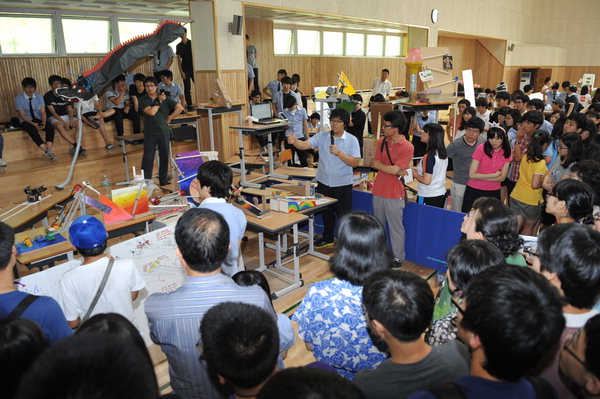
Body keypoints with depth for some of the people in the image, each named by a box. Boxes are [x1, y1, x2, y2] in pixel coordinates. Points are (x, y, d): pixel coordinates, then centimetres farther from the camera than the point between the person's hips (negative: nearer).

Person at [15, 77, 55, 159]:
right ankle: (46, 151, -44)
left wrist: (43, 123, -22)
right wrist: (33, 124, -25)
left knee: (50, 127, -29)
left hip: (39, 119, 3)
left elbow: (43, 112, -1)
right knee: (32, 130, -37)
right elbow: (22, 115, -9)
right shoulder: (18, 98, -4)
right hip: (26, 121, -3)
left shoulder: (39, 96, 6)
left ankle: (49, 150, -41)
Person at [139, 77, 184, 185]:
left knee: (164, 156, 8)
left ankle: (163, 180, 20)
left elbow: (180, 108, 1)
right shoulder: (143, 100, -1)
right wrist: (159, 101, -7)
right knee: (148, 157, -1)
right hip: (150, 133, -2)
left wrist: (169, 117, -2)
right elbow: (151, 112, -16)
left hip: (163, 131, 2)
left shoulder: (165, 98, 4)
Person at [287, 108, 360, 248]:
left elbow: (355, 163, -13)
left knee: (344, 215, 7)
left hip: (343, 185, -3)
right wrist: (294, 141, -36)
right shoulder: (322, 136, -2)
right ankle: (327, 238, 40)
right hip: (324, 183, 3)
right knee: (326, 213, 20)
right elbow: (306, 145, -16)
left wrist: (339, 153, -23)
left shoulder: (352, 140, -8)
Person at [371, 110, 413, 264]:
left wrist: (379, 165, -8)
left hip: (394, 194, -6)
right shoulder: (383, 141, 4)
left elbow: (388, 168, -22)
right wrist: (395, 171, -11)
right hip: (378, 191, 7)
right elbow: (375, 163, -3)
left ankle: (398, 258, 20)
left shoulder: (407, 147, -15)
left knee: (396, 228, 6)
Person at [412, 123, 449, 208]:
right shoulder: (443, 153, 4)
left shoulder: (429, 156, -19)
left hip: (428, 197, -8)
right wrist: (419, 169, 14)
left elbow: (426, 181, -20)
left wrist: (415, 174, -3)